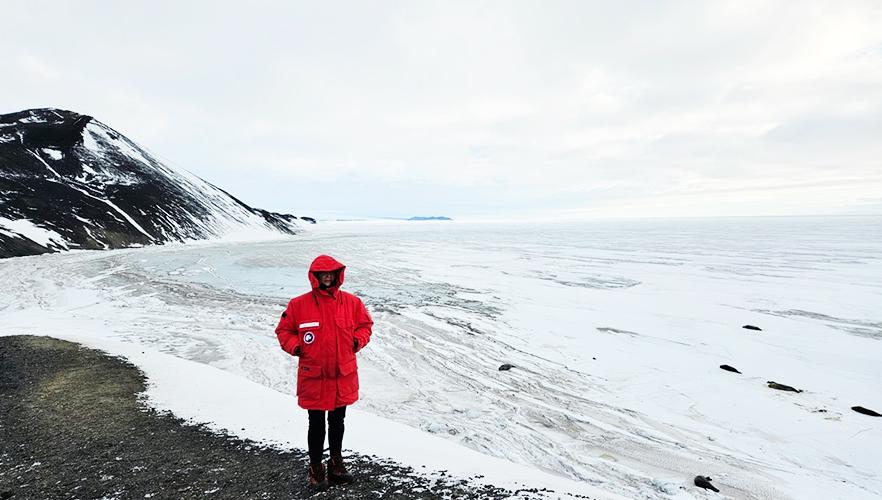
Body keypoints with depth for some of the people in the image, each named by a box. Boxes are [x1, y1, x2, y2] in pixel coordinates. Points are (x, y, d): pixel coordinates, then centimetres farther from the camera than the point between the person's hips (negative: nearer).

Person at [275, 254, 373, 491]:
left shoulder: (351, 302, -3)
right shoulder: (299, 304, -8)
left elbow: (365, 324, 10)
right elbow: (283, 330, 3)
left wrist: (357, 341, -6)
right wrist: (295, 346, -12)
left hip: (343, 376, 3)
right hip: (313, 376, -2)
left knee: (337, 423, 19)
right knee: (317, 425, 10)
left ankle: (336, 464, 39)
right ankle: (316, 469, 31)